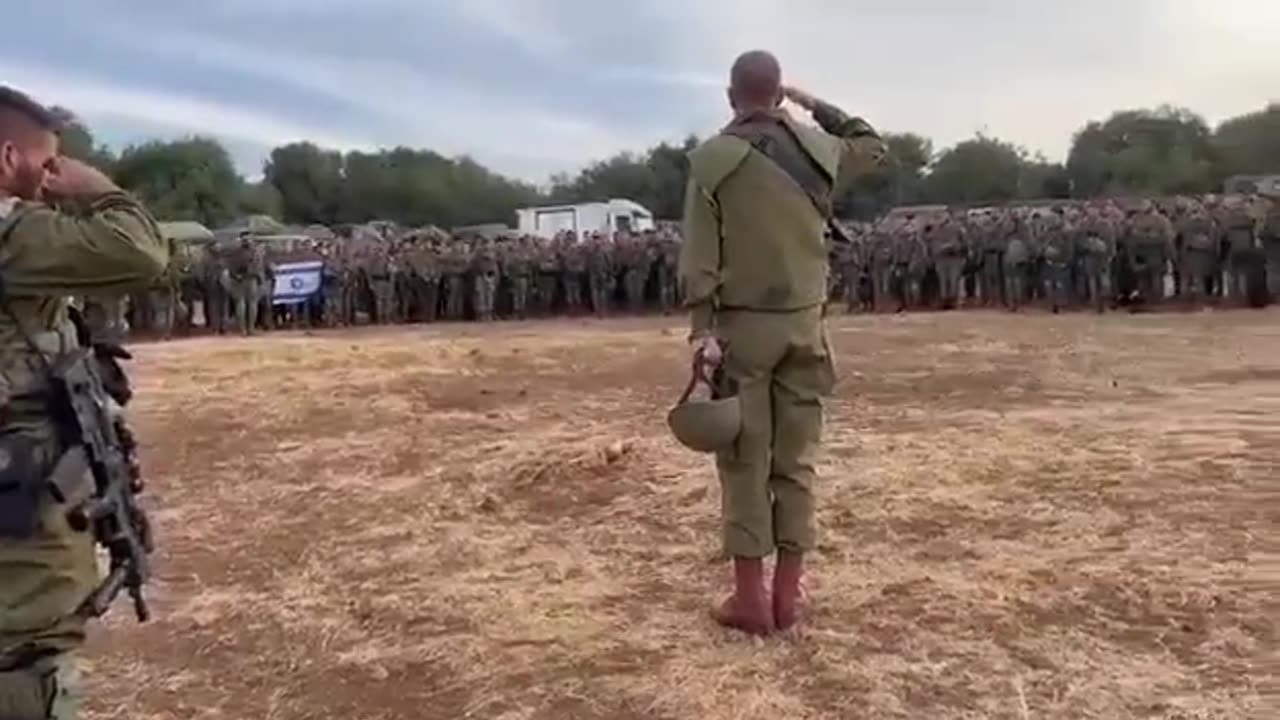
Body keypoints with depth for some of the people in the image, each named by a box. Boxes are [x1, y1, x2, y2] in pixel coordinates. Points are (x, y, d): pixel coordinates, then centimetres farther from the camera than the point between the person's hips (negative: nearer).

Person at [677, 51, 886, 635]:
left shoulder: (713, 159, -4)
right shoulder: (818, 152, 5)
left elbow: (699, 256, -10)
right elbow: (873, 147, 27)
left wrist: (702, 328, -10)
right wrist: (817, 107, 26)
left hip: (740, 326, -3)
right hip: (803, 324, 3)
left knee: (744, 463, 3)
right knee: (795, 461, 8)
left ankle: (750, 599, 8)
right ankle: (787, 594, 14)